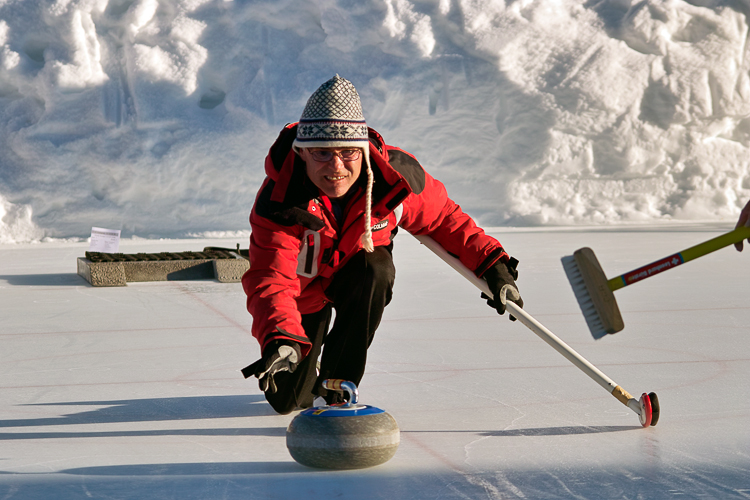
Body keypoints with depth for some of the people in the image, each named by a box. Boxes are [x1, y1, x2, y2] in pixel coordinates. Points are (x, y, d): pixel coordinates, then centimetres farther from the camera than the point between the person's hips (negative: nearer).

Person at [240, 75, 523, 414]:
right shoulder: (277, 204, -36)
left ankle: (337, 385, -20)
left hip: (358, 280, 1)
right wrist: (281, 339, -64)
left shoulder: (396, 175, -28)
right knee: (287, 400, -3)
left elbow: (441, 219, -8)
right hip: (303, 290, -1)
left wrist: (492, 264, -15)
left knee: (376, 269, -35)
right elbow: (270, 278, -45)